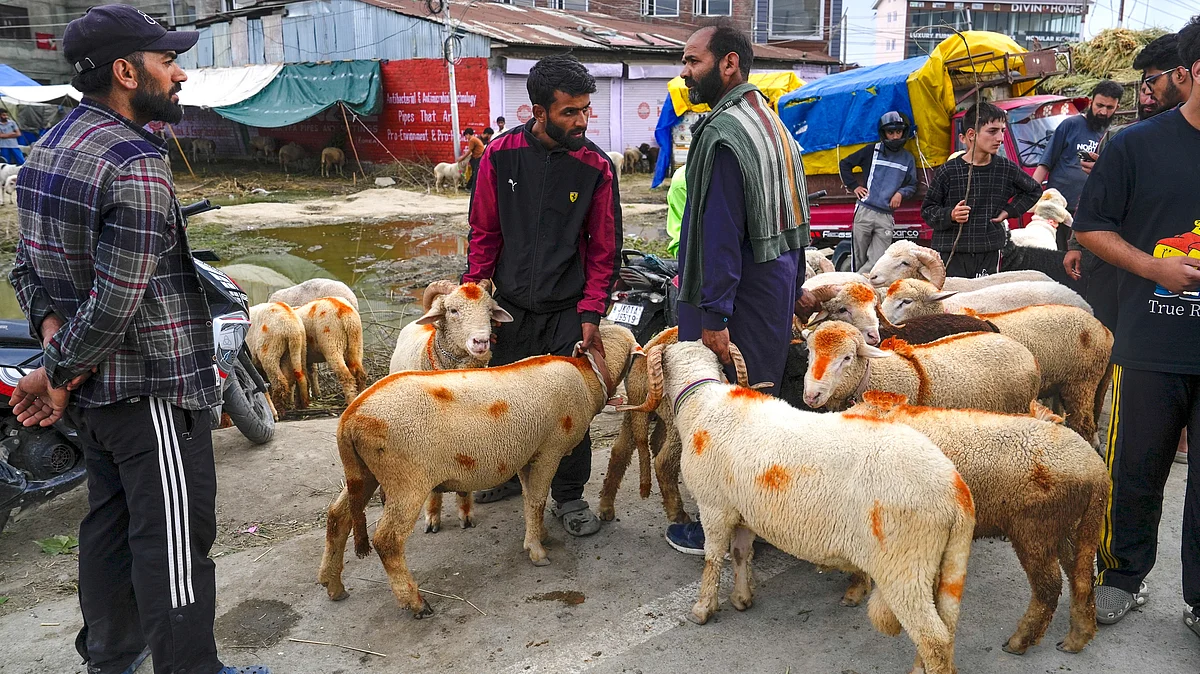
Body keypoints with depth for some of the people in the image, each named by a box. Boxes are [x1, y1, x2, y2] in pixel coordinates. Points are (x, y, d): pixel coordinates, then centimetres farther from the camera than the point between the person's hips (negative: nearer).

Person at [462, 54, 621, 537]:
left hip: (568, 308, -2)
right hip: (511, 303, 2)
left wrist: (591, 314, -9)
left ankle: (569, 494, 19)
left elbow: (604, 248, -3)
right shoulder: (501, 155, -5)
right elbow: (483, 232, 3)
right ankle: (510, 473, 37)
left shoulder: (596, 166, -8)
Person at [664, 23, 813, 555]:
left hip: (740, 288, -10)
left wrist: (714, 315, -22)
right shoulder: (771, 122, 15)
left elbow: (719, 229, -22)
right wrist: (793, 288, 21)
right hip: (779, 277, 10)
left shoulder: (723, 132, -17)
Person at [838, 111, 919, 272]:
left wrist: (901, 193, -4)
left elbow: (912, 186, 18)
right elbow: (844, 164, 14)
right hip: (865, 212, -1)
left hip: (886, 217, 2)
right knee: (860, 259, 2)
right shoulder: (872, 151, 8)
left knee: (877, 261, -8)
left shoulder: (908, 158, 14)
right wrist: (854, 186, 5)